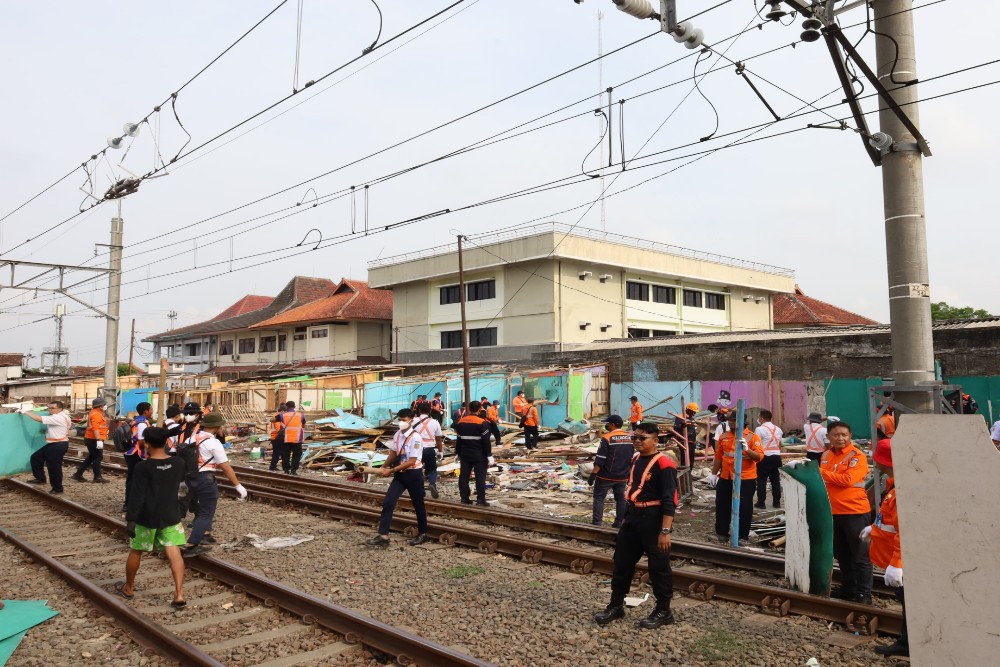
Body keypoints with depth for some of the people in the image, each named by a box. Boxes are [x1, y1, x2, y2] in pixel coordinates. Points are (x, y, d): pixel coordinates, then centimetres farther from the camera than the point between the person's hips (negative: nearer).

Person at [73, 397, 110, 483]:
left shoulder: (94, 413, 15)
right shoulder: (96, 414, -18)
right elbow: (95, 428, -27)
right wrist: (99, 440, -32)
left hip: (91, 439, 10)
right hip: (94, 440, -10)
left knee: (91, 457, 17)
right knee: (97, 458, -1)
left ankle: (78, 474, 20)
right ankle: (97, 477, 6)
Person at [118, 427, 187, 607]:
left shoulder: (143, 467, -15)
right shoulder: (178, 463, -2)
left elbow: (136, 496, -17)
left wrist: (130, 519, -13)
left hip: (147, 517, -3)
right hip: (171, 515, 3)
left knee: (136, 552, 18)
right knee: (174, 553, -1)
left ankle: (128, 588, 36)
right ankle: (179, 594, -10)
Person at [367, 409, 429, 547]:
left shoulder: (415, 438, -20)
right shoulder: (397, 435, 2)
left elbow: (412, 461, -23)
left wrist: (391, 470, -24)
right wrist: (384, 467, 5)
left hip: (413, 474, -6)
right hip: (399, 474, 6)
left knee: (418, 505, 10)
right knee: (388, 503, -4)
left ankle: (422, 534, 28)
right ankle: (383, 536, -1)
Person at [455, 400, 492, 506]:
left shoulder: (461, 422, 6)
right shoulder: (482, 423, -10)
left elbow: (458, 440, 12)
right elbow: (486, 441, -12)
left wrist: (458, 453, 20)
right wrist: (489, 455, -8)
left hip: (465, 454, 5)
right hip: (479, 455, -5)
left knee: (464, 476, 10)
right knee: (480, 477, -1)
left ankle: (464, 498, 12)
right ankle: (480, 499, -3)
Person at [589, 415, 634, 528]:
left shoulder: (607, 438, -15)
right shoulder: (630, 438, 4)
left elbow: (600, 460, -17)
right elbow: (632, 459, 12)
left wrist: (593, 475, -13)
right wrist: (629, 474, 21)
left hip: (606, 476, -5)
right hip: (622, 477, 5)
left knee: (599, 497, 5)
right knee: (620, 498, 14)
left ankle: (597, 522, 2)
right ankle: (618, 523, 17)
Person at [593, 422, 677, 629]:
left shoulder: (663, 464, -17)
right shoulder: (635, 460, 9)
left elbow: (669, 501, -19)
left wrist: (665, 531, -23)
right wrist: (626, 517, 21)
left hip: (654, 519, -8)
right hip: (633, 517, 8)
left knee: (658, 567, 5)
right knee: (622, 562, 13)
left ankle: (663, 611, 21)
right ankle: (616, 606, 27)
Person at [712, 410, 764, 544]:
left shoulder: (752, 436, -7)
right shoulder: (724, 436, 8)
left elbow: (759, 456, -16)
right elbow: (719, 456, 14)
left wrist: (746, 448, -31)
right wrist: (714, 473, 15)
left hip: (745, 479, -5)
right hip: (725, 478, 5)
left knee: (743, 508, 3)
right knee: (722, 506, 11)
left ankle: (743, 536, 15)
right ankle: (722, 533, 25)